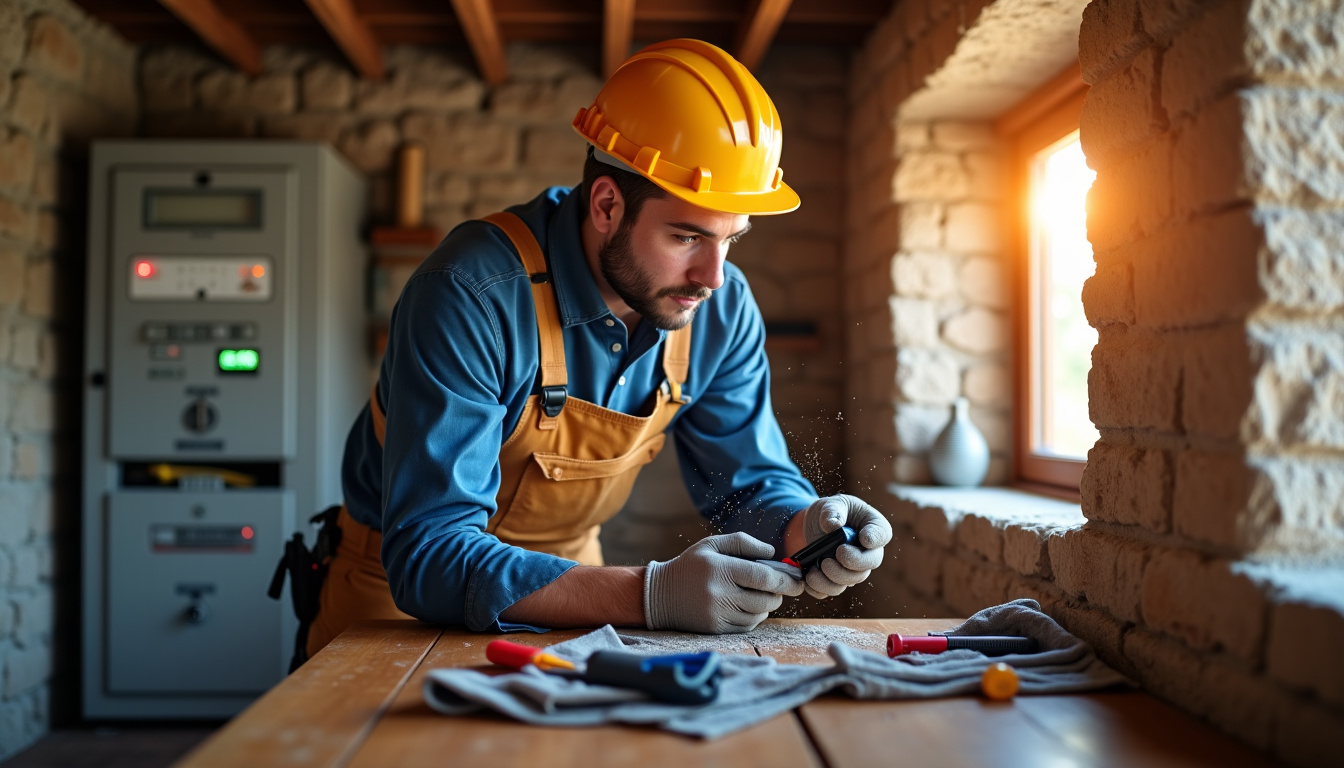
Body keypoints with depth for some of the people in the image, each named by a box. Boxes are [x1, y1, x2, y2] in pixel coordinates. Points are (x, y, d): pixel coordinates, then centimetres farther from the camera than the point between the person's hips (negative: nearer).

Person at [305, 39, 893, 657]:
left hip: (565, 586, 4)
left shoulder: (722, 310, -12)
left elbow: (749, 481, 0)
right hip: (406, 589, -3)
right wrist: (652, 595, -42)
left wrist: (806, 528, -23)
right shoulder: (470, 298, -29)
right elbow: (429, 557, -33)